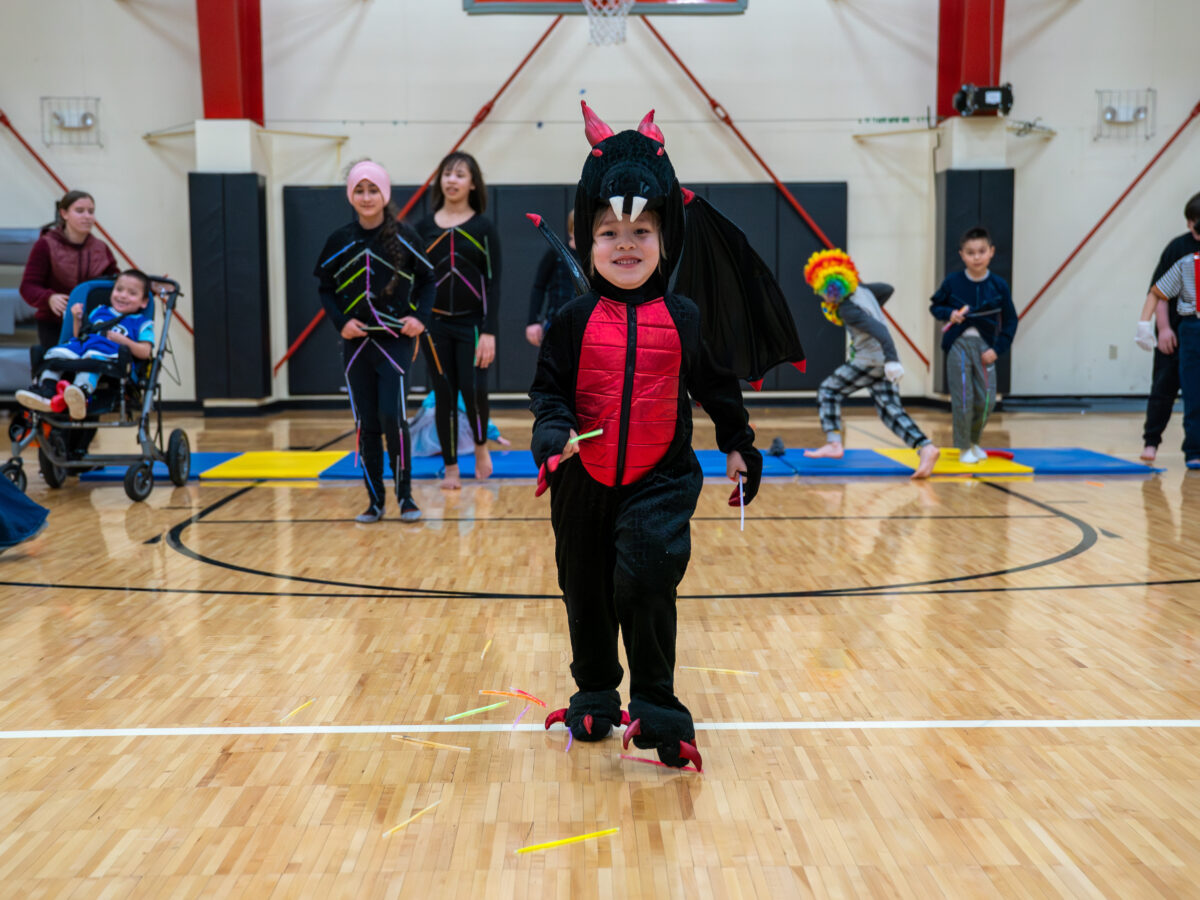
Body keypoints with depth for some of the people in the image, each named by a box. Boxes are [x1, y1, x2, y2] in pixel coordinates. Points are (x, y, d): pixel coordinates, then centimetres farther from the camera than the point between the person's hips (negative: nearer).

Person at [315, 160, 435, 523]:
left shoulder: (404, 237, -2)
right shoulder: (339, 241, 3)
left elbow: (427, 280, 6)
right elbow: (325, 288, 10)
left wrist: (421, 317, -9)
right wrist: (340, 321, -5)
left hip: (396, 340, -2)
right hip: (357, 342, 3)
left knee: (392, 416, -12)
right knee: (366, 423, 5)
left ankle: (405, 495, 5)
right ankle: (375, 500, 15)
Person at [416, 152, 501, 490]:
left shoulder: (483, 228, 0)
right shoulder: (425, 227, 6)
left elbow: (493, 283, -4)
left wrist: (489, 332, -13)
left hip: (472, 323, -2)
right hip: (436, 323, 2)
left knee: (473, 389, -13)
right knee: (444, 395, 3)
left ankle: (481, 446, 17)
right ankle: (450, 468, 15)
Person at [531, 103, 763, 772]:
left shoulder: (684, 319, 0)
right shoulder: (575, 320, -2)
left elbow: (718, 386, 11)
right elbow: (549, 386, -1)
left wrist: (739, 446, 16)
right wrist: (554, 432, -20)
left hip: (661, 479, -2)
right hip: (583, 482, 2)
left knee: (644, 582, -17)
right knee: (586, 591, 13)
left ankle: (656, 707, 2)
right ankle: (595, 693, 35)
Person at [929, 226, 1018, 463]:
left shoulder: (999, 285, -1)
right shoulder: (952, 282, -3)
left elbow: (1010, 321, 4)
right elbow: (935, 305, 10)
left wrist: (997, 349, -4)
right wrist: (949, 313, -11)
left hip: (985, 346, 2)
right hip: (958, 344, -1)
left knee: (986, 400, 3)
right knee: (962, 400, -2)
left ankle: (974, 441, 29)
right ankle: (964, 448, 15)